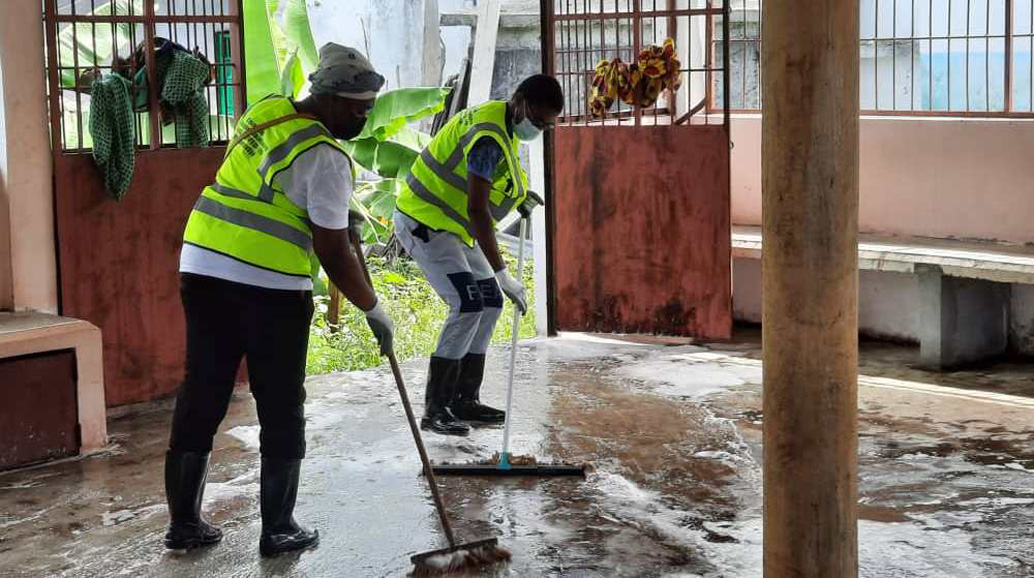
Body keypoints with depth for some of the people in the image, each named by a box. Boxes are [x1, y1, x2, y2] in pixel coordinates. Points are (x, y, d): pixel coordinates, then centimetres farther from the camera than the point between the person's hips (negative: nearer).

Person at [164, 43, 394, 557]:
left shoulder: (265, 111, 12)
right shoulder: (325, 159, -11)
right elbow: (333, 255, -12)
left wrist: (337, 210, 28)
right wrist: (374, 310, 1)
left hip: (202, 268, 7)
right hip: (269, 288, -7)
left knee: (200, 399, 12)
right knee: (281, 412, 7)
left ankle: (183, 523, 20)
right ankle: (278, 530, 14)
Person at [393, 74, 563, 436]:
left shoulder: (506, 128, 7)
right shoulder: (488, 135, -25)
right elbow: (477, 209, -31)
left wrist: (520, 193, 10)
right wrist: (501, 273, -30)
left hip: (452, 227, 10)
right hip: (424, 223, -10)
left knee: (490, 304, 8)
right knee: (468, 305, -19)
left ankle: (464, 401, 14)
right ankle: (434, 410, -15)